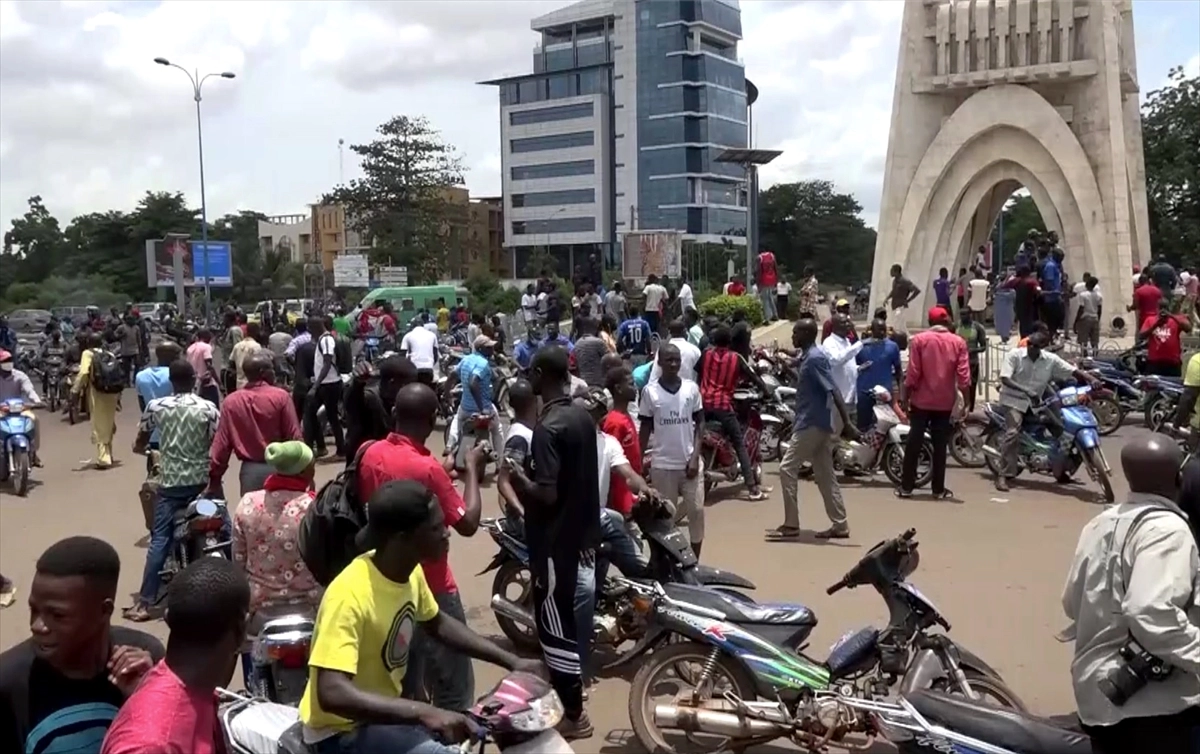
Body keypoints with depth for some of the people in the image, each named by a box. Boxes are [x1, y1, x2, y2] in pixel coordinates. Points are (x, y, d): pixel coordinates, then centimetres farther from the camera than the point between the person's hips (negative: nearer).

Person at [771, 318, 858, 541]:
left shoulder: (814, 358, -17)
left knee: (787, 468, -5)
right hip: (817, 422, 10)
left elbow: (833, 391, -23)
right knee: (825, 475, 10)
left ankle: (791, 525, -1)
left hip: (813, 423, -10)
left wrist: (847, 423, -27)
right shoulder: (807, 357, 13)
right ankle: (840, 525, 13)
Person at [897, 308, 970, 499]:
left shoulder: (918, 340, -4)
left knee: (914, 443, 5)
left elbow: (913, 373, -7)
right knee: (940, 446, 6)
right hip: (945, 402, 1)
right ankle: (938, 489, 8)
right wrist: (965, 402, 1)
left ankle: (906, 487, 6)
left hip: (921, 400, -1)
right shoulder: (958, 342, 0)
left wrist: (905, 399, -1)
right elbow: (963, 376, -5)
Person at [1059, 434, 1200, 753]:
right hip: (1152, 703, -8)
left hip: (1096, 692, 8)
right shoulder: (1166, 528, -17)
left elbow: (1073, 601, 14)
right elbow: (1151, 613, -29)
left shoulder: (1101, 522, 8)